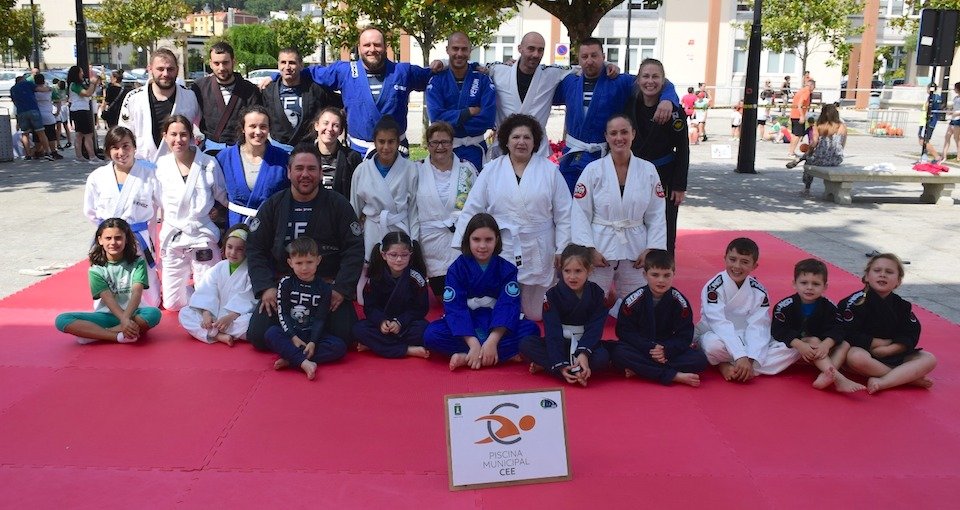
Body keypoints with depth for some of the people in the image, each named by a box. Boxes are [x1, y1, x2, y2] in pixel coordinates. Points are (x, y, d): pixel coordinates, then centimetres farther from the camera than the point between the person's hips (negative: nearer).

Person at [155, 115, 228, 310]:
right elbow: (155, 204, 11)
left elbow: (223, 198, 6)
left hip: (202, 236, -2)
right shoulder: (161, 166, -1)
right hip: (173, 238, 3)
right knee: (171, 304, 9)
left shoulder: (209, 164, -7)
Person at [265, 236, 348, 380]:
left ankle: (290, 359, -30)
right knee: (271, 334, -32)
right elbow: (282, 313, -5)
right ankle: (305, 363, -41)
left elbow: (320, 319, -4)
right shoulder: (286, 283, -1)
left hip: (313, 333, 1)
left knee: (340, 347, -24)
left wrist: (313, 342, -18)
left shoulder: (323, 288, 0)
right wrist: (293, 337, -17)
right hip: (290, 332, -1)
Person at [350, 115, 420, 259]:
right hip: (372, 234, 1)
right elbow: (354, 209, 11)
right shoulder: (361, 170, 2)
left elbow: (414, 209, 1)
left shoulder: (410, 169, -3)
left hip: (401, 231, -1)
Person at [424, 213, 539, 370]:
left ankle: (467, 358, -30)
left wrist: (492, 341, -32)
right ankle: (504, 355, -29)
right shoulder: (457, 268, -8)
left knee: (531, 329, -27)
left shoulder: (507, 269, -6)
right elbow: (455, 307, -17)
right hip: (467, 324, 0)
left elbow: (508, 305, -17)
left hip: (496, 324, 1)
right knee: (431, 334, -28)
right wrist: (473, 344, -31)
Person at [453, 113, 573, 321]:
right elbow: (472, 210, 3)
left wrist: (562, 250, -1)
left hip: (538, 253, 0)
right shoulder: (491, 170, 3)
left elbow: (564, 214, 3)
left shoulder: (550, 170, 1)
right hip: (501, 251, 0)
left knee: (535, 314, 9)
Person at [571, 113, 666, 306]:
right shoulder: (593, 170, -6)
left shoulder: (648, 170, 1)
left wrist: (652, 249, -3)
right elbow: (580, 213, -6)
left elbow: (656, 215, 4)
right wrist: (589, 249, -12)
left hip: (636, 250, 2)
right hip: (600, 247, -2)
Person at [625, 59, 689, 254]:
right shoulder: (630, 104, 0)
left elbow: (682, 149, -8)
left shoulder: (674, 110, -10)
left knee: (665, 235, 2)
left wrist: (679, 186, -10)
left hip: (664, 178, -3)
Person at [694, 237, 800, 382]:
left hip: (746, 340, 5)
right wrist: (740, 357, -35)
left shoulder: (759, 292, -2)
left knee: (792, 348, -15)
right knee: (714, 345, -41)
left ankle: (729, 366, -23)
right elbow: (719, 324, -25)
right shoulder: (714, 287, -15)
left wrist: (751, 360, -27)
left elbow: (758, 327, -11)